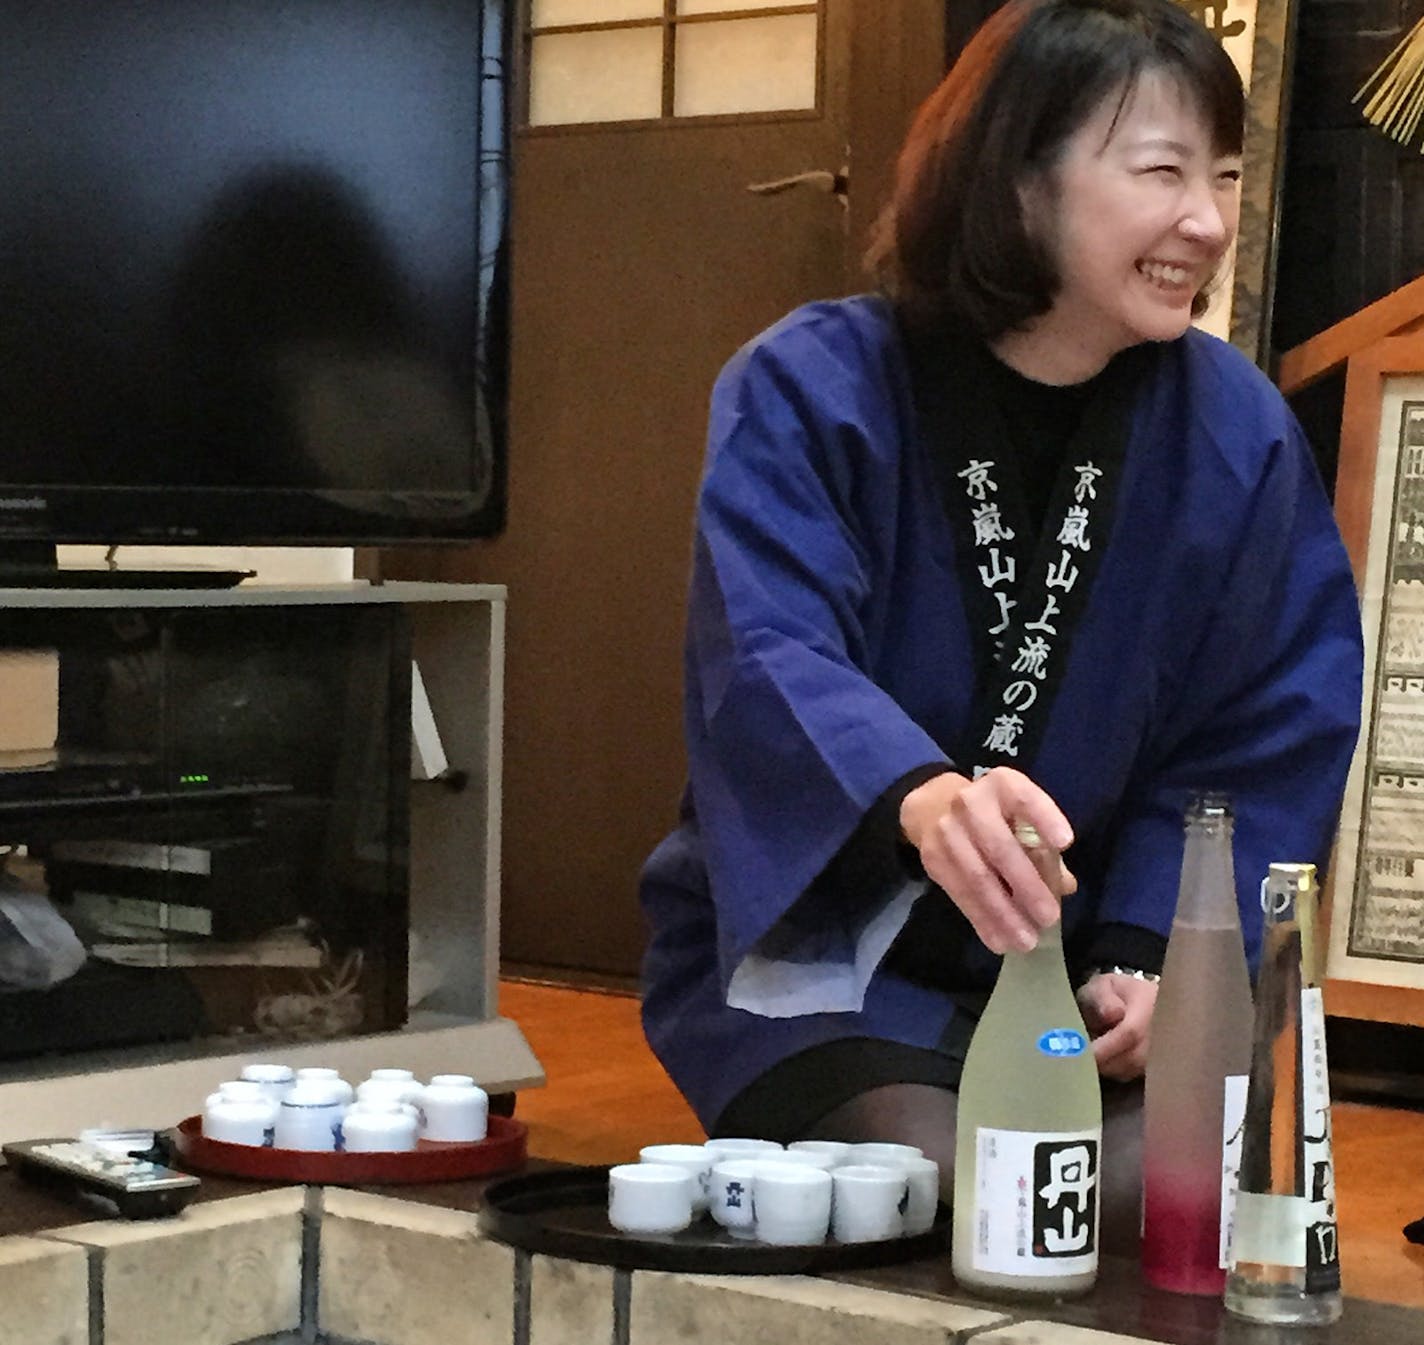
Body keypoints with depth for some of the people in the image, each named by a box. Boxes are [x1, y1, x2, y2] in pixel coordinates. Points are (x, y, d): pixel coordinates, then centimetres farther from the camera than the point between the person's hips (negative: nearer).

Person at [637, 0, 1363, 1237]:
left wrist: (1147, 958, -18)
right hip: (813, 943, -3)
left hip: (1089, 961, 3)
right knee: (945, 1186, -29)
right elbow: (770, 658, -28)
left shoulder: (1240, 436, -3)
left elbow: (1262, 742, -1)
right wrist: (920, 800, -51)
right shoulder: (812, 392, -13)